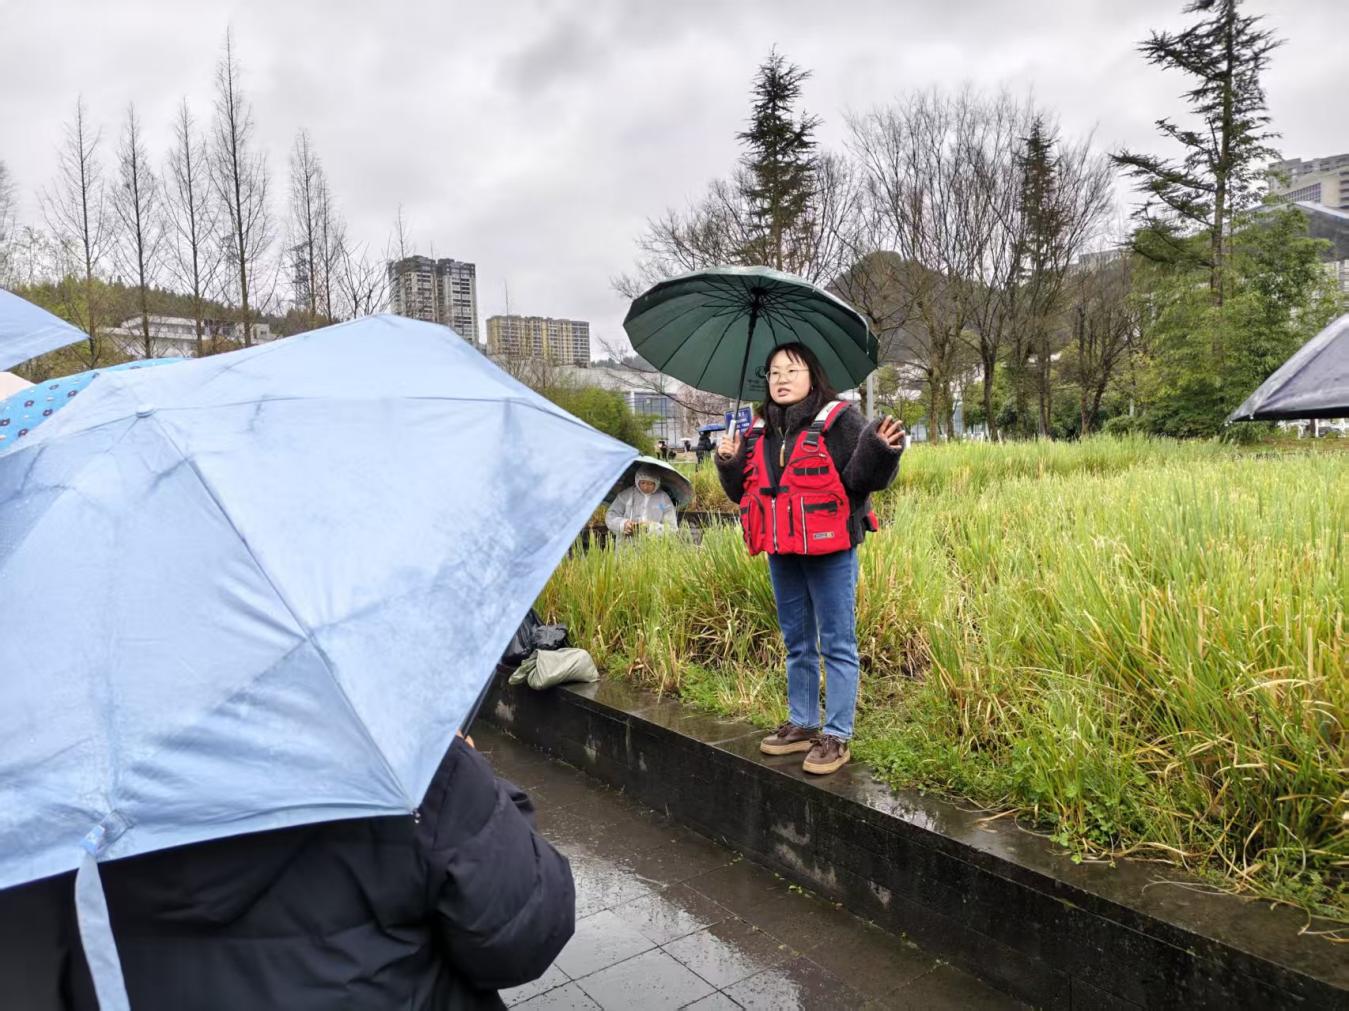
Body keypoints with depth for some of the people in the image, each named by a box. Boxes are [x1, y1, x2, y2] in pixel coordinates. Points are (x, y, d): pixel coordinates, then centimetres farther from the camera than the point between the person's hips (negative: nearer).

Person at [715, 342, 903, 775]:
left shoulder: (838, 420, -6)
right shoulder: (760, 432, 12)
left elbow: (859, 479, -13)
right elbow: (745, 490, 17)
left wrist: (879, 450, -30)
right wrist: (729, 463, 1)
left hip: (829, 550, -6)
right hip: (782, 553, 7)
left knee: (837, 643, 1)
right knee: (797, 644, 17)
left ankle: (836, 736, 9)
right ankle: (802, 724, 31)